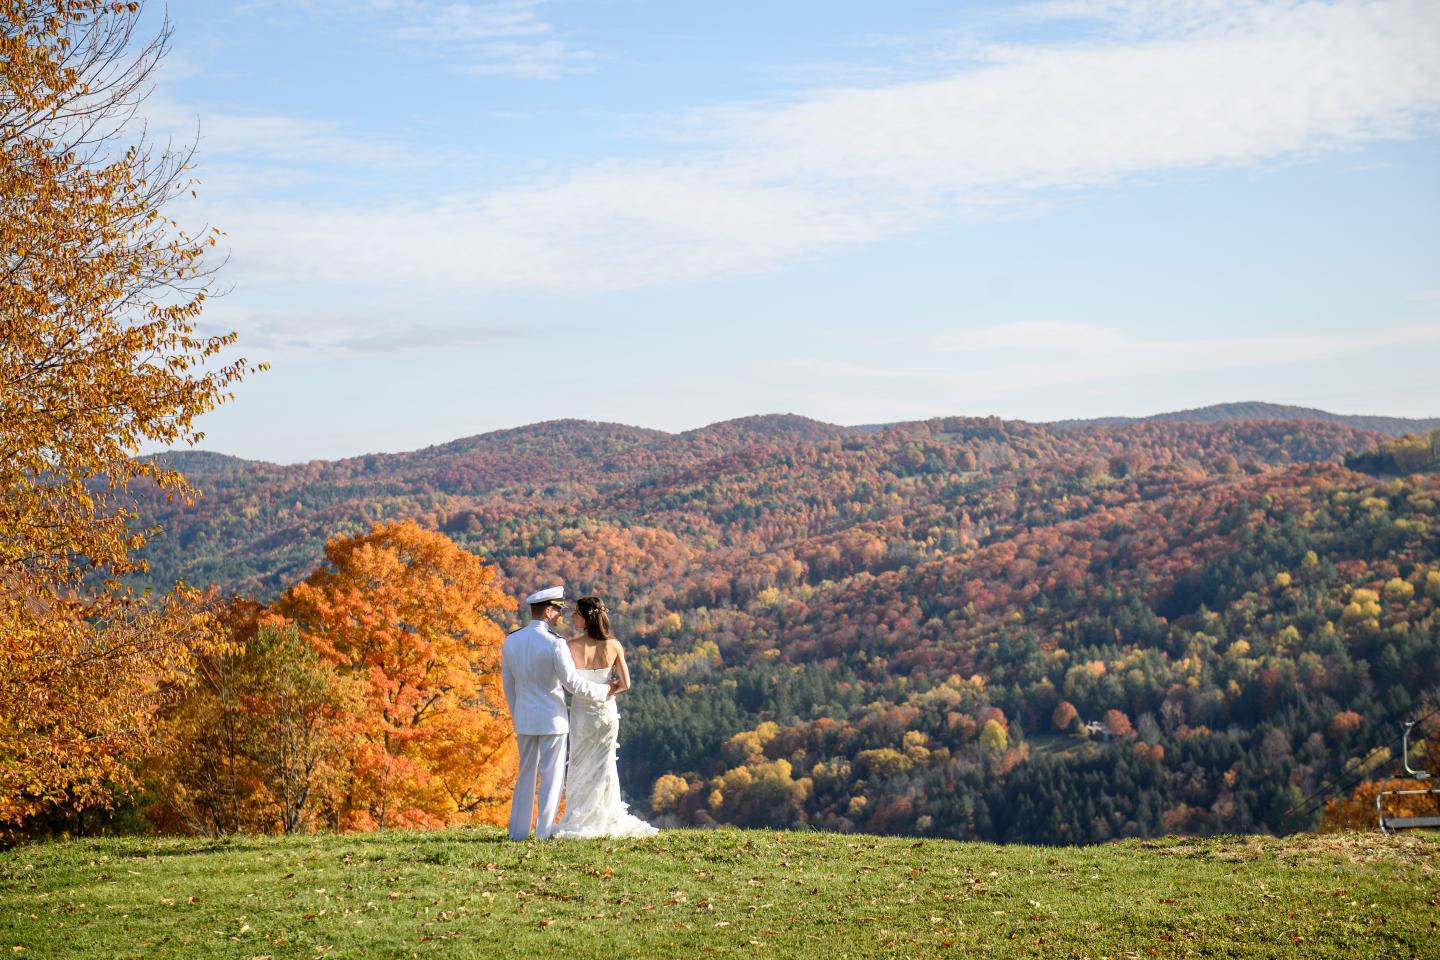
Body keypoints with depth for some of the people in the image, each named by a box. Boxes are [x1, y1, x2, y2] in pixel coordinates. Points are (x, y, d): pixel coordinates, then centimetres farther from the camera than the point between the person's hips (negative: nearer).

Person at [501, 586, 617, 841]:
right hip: (552, 718, -5)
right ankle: (545, 830, 4)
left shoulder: (510, 642, 2)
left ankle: (518, 830, 15)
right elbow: (573, 683, -17)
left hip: (524, 719, 6)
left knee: (526, 774, 15)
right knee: (552, 775, 4)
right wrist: (605, 691, -4)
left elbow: (508, 685, 10)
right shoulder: (555, 644, -17)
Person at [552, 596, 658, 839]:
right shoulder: (613, 645, -6)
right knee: (604, 764, 14)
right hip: (607, 709, 3)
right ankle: (608, 821, 18)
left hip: (582, 710, -2)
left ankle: (580, 822, 12)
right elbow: (625, 683, -7)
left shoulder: (572, 646, -14)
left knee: (581, 767, 10)